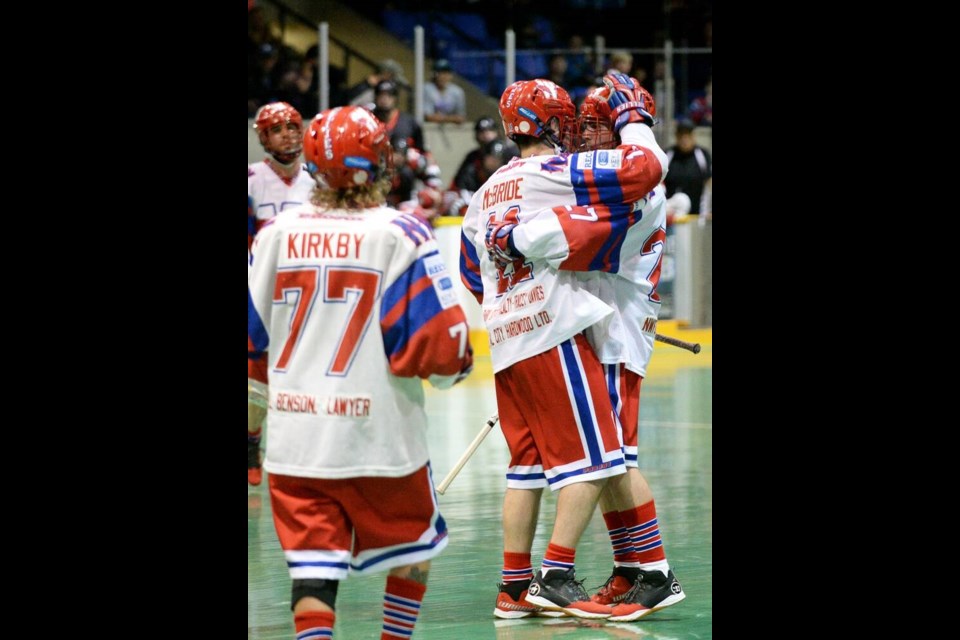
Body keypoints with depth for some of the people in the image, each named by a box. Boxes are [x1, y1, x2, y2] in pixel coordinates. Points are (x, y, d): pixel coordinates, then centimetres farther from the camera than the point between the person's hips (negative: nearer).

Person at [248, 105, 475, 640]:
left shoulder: (278, 233, 1)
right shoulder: (402, 235, -10)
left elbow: (253, 331, 9)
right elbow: (436, 339, -13)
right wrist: (456, 366, 9)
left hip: (295, 431, 3)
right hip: (379, 432, -3)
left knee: (313, 565, 2)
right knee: (415, 545, 21)